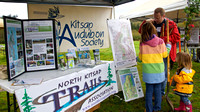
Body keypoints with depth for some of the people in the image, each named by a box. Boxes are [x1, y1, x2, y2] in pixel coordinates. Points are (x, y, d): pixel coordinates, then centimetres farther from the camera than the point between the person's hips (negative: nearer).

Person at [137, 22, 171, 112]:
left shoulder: (142, 43, -9)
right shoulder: (160, 41, -8)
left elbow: (140, 58, 1)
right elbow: (164, 54, 4)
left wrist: (137, 59, 24)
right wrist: (168, 46, 21)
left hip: (148, 71, -1)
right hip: (159, 71, 1)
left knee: (149, 91, 9)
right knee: (158, 89, 14)